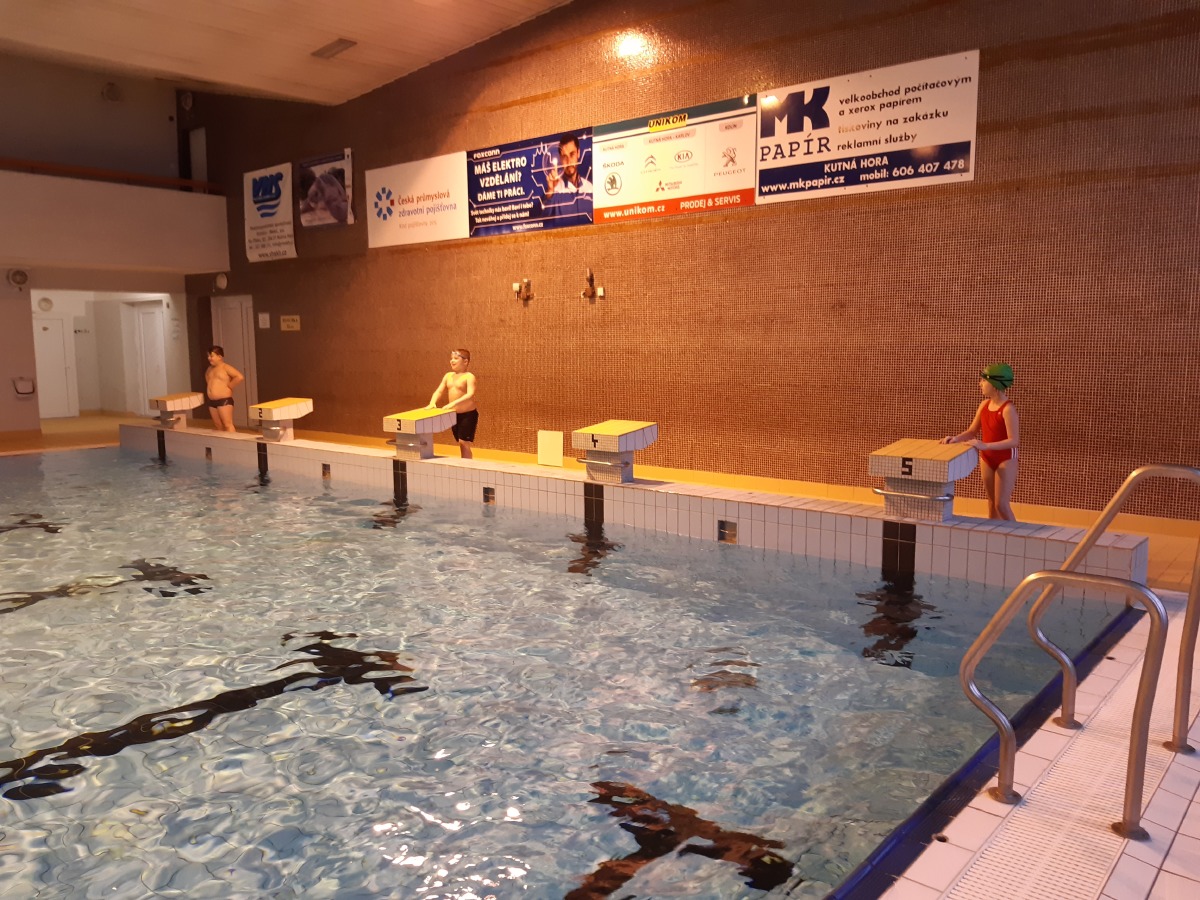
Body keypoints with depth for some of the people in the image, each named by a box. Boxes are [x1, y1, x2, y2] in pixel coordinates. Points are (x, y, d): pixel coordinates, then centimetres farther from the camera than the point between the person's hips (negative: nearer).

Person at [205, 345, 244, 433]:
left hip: (224, 400, -8)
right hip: (212, 402, 8)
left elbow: (240, 377, -22)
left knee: (228, 425, -12)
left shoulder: (225, 367, -10)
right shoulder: (210, 369, 14)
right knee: (218, 426, 11)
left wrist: (229, 386, -14)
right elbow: (207, 378, 37)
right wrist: (210, 388, 19)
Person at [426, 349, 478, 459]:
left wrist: (452, 403, -38)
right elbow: (439, 391, 5)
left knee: (464, 443, -9)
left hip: (468, 414, -7)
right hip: (454, 414, 7)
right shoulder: (448, 376, 8)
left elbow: (470, 395, -28)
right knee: (461, 443, 14)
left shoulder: (469, 376, -13)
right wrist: (432, 403, -16)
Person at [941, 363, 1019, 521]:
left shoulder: (1008, 409, -21)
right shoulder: (984, 404, 1)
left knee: (1001, 504, -6)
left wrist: (985, 445, -32)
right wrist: (956, 438, -13)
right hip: (987, 459, 7)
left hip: (1005, 460, -7)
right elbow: (972, 431, 6)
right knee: (992, 502, 14)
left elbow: (1014, 440, -25)